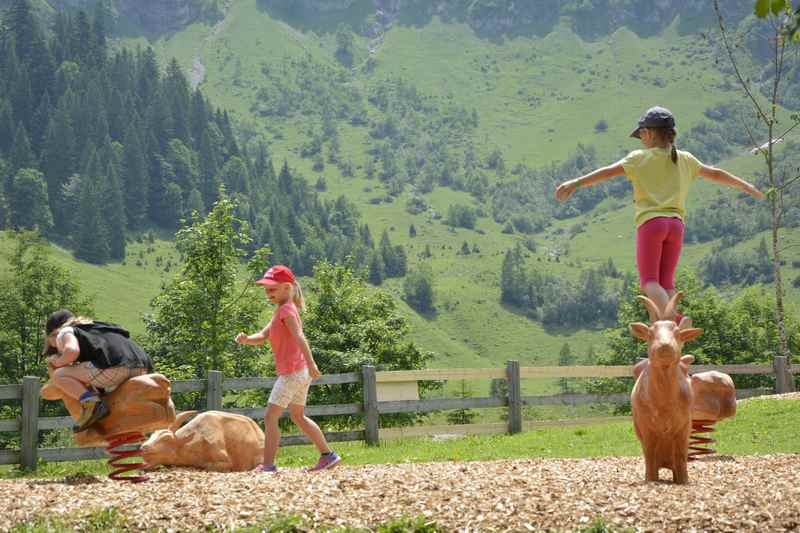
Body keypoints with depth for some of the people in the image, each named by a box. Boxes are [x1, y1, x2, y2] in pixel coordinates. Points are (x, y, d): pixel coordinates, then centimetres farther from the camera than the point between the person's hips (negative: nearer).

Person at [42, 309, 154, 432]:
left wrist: (57, 362, 14)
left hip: (115, 367, -8)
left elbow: (71, 351, -6)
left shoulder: (65, 333, 16)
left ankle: (93, 405, -16)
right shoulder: (94, 329, 38)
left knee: (58, 376, 1)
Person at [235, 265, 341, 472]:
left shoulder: (285, 309, -12)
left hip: (292, 372, -10)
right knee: (298, 417, 21)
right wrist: (246, 339, -7)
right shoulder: (282, 311, 18)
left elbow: (299, 337, -26)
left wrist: (310, 364, -37)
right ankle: (328, 455, 23)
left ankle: (268, 465, -8)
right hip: (300, 373, 10)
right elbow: (262, 337, 14)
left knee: (270, 417, -8)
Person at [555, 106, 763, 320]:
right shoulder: (685, 160, 17)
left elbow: (608, 172, -8)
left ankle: (672, 318, -30)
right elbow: (715, 174, 30)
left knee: (649, 281, -6)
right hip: (676, 224, 5)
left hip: (651, 222, -5)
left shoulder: (640, 158, 3)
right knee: (666, 283, 10)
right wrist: (746, 186, 44)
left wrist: (576, 183, -12)